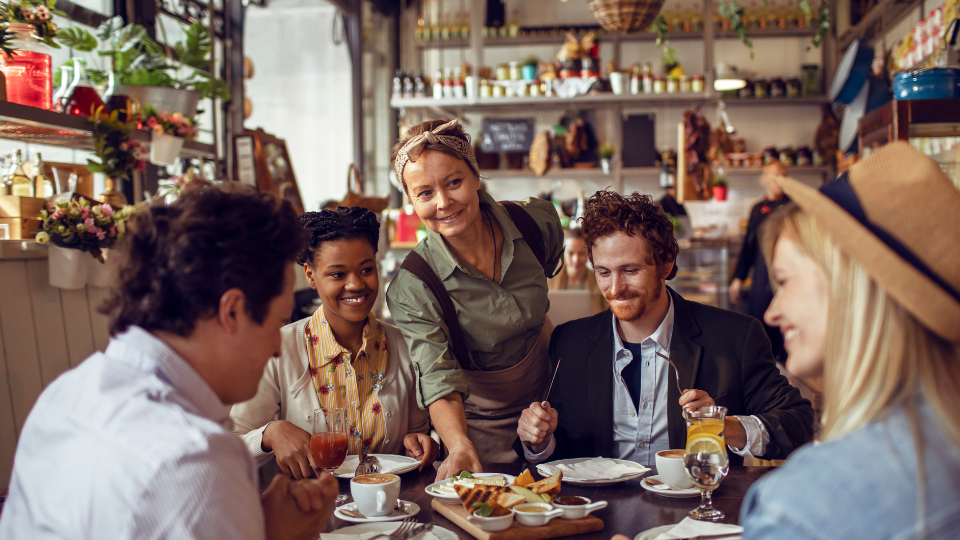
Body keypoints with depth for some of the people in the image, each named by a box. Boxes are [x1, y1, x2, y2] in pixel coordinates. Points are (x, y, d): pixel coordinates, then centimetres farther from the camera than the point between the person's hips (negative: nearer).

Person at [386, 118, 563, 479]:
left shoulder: (538, 222, -12)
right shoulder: (412, 286, -23)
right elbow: (440, 382, -31)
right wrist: (460, 446, -48)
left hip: (546, 411, 2)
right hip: (476, 430, -2)